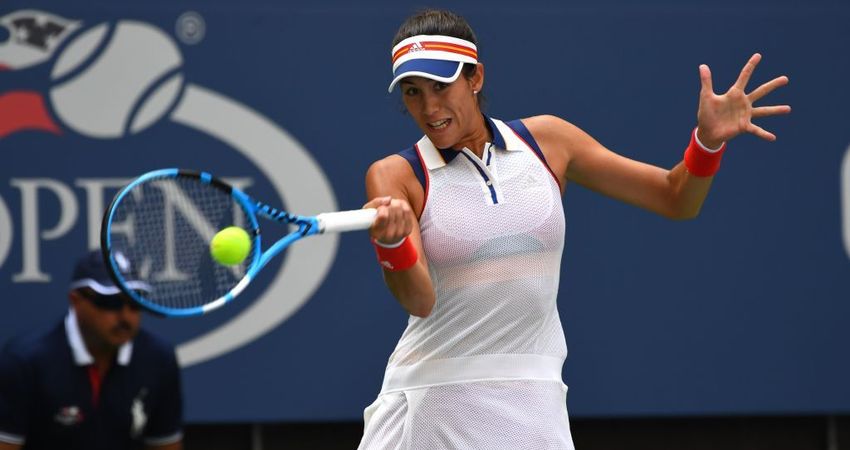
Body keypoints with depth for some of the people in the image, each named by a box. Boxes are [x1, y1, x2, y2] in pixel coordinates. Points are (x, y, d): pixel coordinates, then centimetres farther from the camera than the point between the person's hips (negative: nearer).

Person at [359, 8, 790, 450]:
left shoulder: (544, 140, 4)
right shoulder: (396, 176, -4)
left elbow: (676, 199, 8)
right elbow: (419, 301, -18)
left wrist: (709, 138, -11)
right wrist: (391, 241, -38)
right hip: (430, 395, -2)